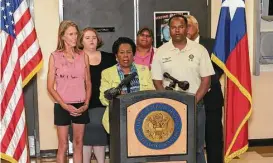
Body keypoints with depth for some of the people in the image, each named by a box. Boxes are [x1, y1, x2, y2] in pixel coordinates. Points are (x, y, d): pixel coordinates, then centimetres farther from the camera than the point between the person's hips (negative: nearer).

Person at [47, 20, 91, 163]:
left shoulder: (83, 56, 4)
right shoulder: (54, 56, -4)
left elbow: (88, 84, 9)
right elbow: (50, 87, -4)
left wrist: (86, 104, -4)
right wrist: (65, 105, -12)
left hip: (80, 106, 3)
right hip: (62, 106, -2)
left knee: (78, 143, 10)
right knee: (63, 145, 3)